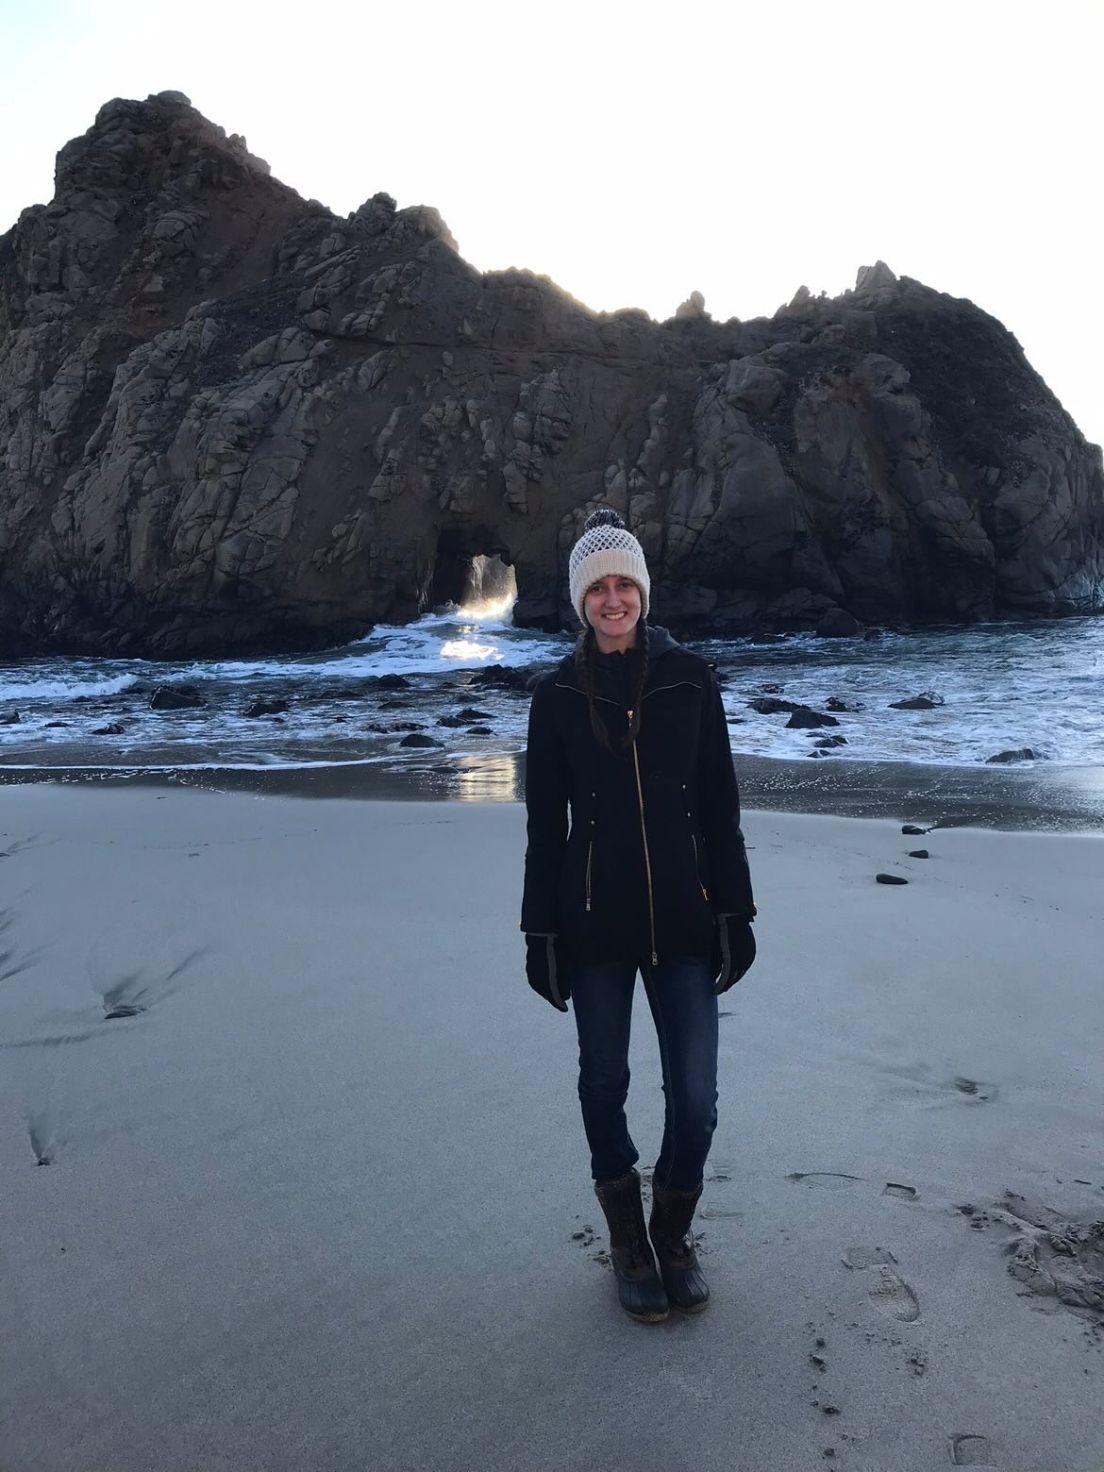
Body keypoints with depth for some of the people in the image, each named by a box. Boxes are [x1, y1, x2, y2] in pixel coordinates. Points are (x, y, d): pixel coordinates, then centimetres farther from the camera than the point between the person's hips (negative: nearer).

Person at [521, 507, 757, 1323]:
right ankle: (629, 1243, 34)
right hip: (596, 924, 0)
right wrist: (542, 932, 0)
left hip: (684, 921, 0)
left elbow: (719, 807, 2)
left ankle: (674, 1234, 28)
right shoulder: (558, 694, -1)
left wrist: (735, 913, 0)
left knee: (696, 1097, 0)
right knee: (605, 1085, 11)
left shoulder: (689, 678, -1)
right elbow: (545, 824, 1)